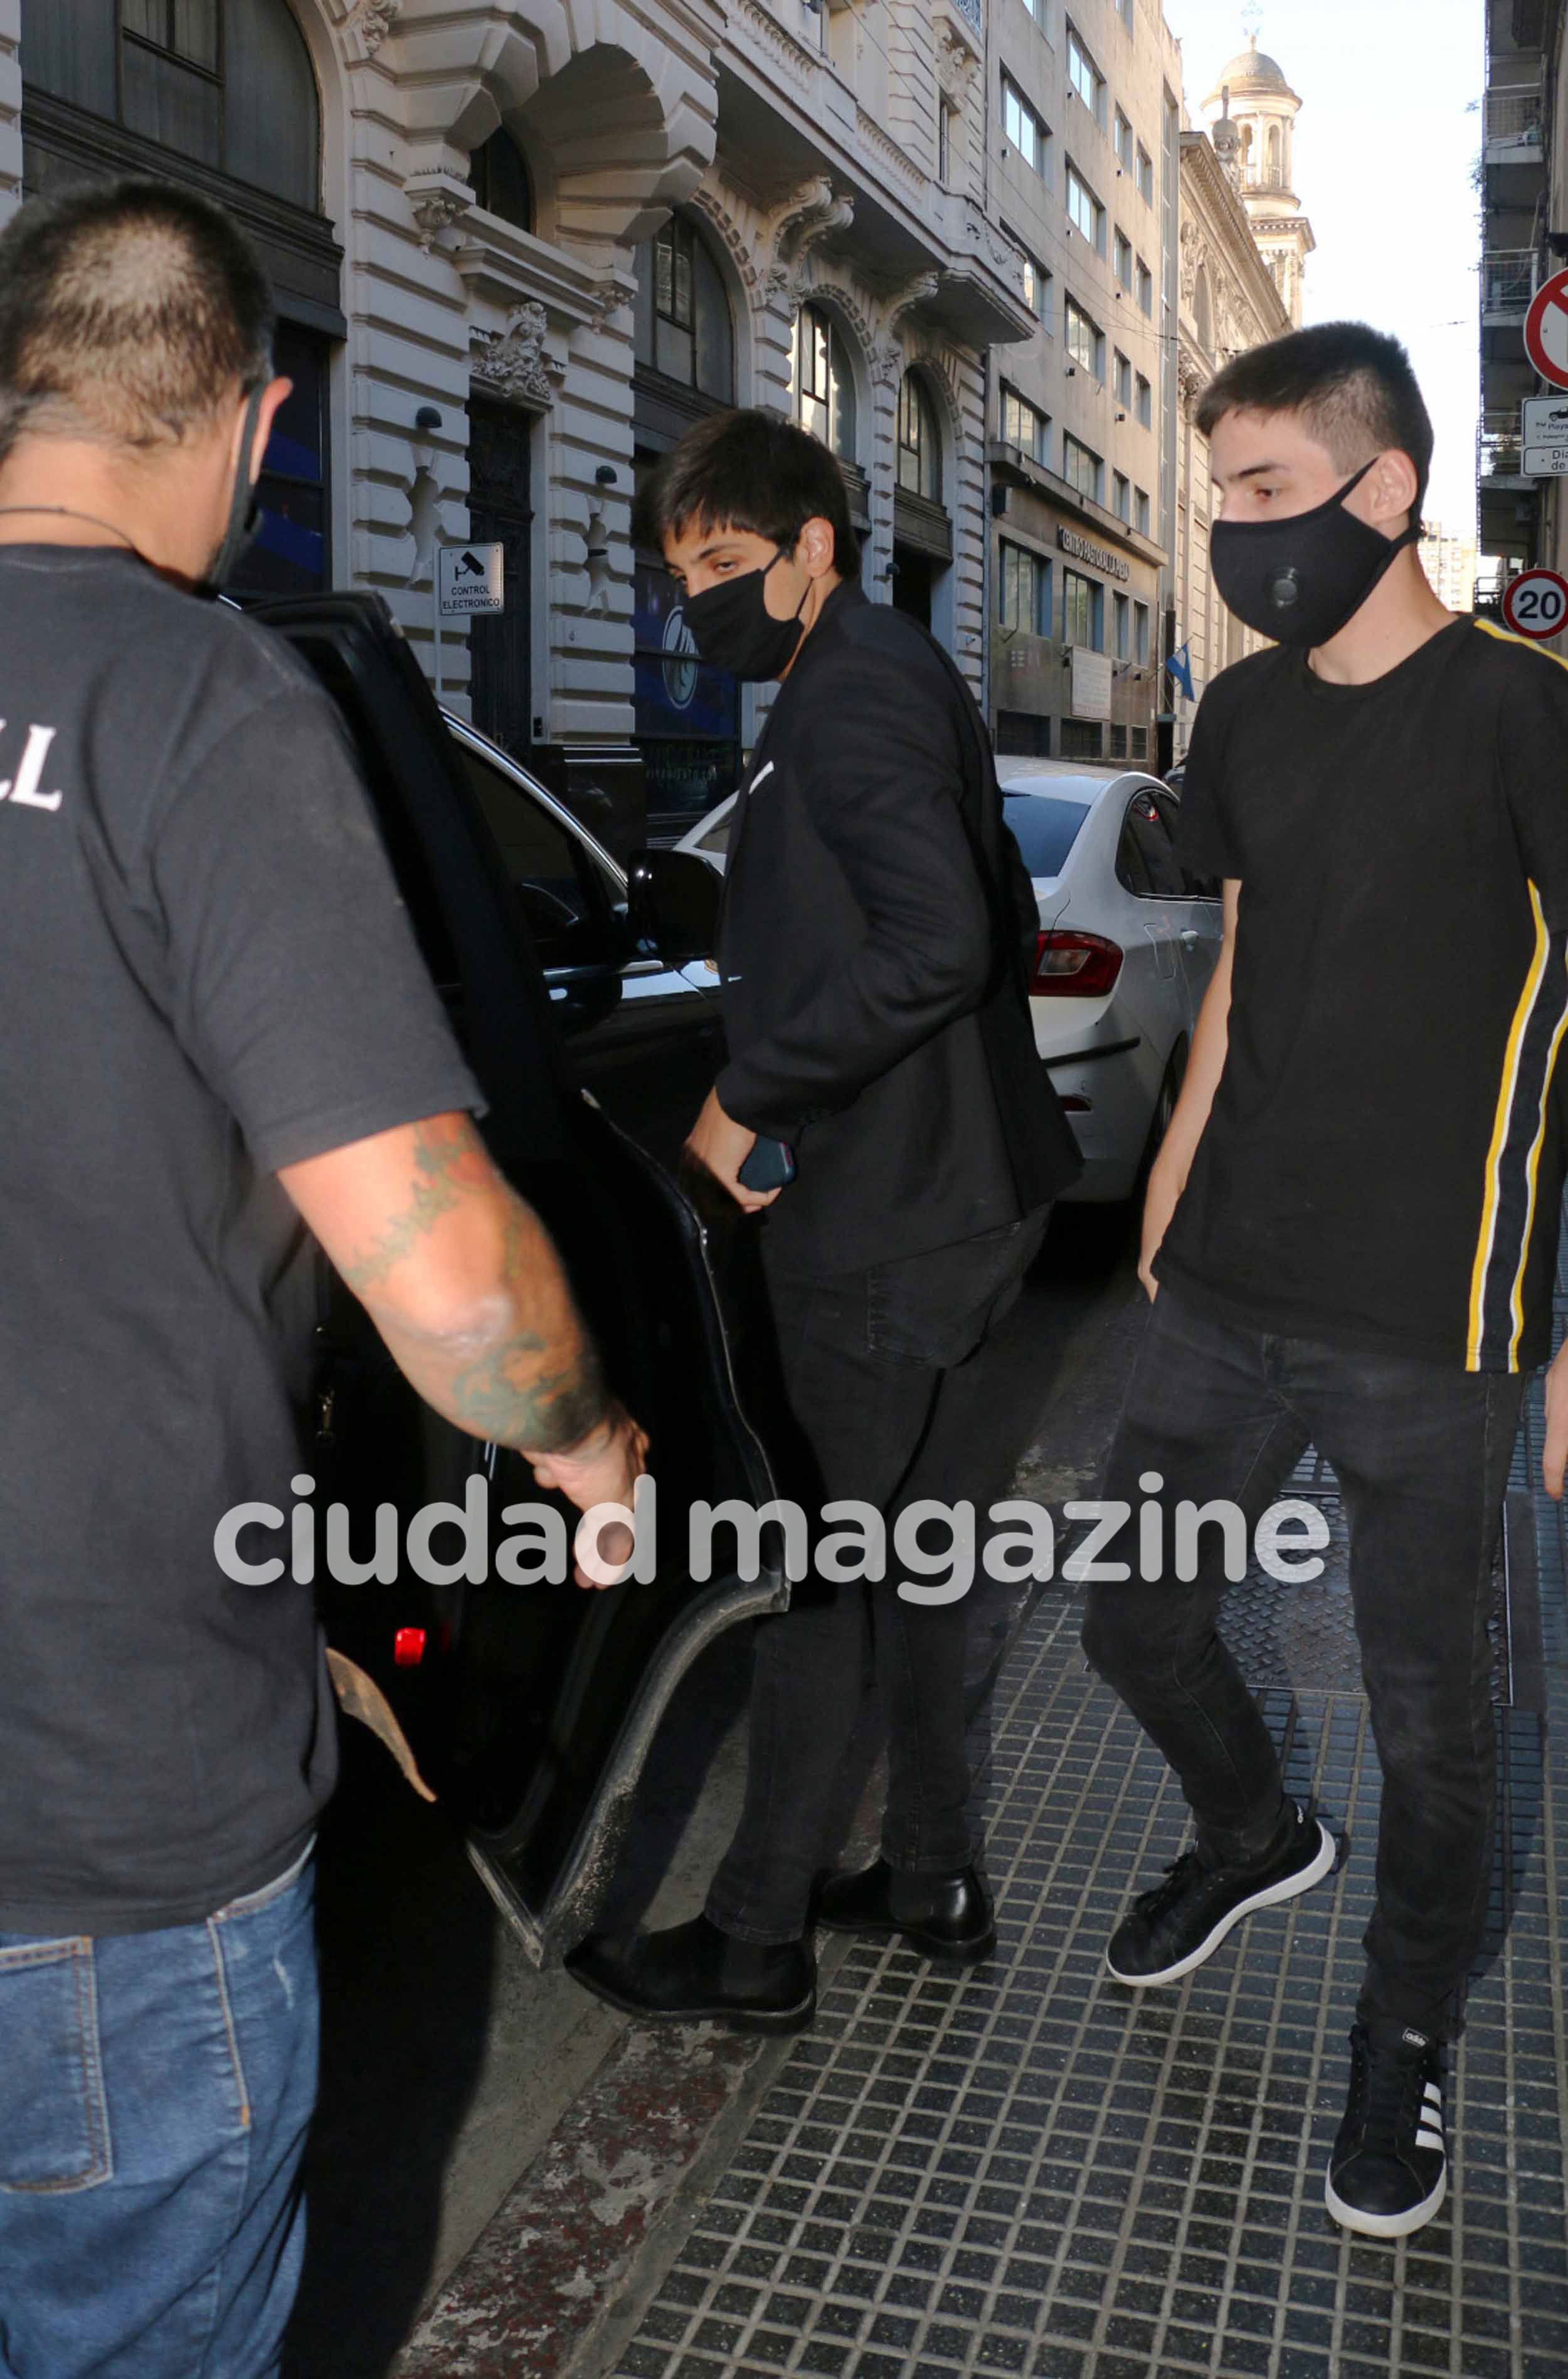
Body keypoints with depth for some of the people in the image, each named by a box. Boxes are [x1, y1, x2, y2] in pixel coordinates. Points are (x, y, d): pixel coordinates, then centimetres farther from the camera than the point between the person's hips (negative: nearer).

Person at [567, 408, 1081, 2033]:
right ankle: (932, 1880, 32)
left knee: (815, 1583, 1)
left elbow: (937, 943, -29)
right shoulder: (902, 678, 17)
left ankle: (757, 1942, 17)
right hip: (950, 1196, 10)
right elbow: (1000, 923, 22)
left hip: (878, 1224, -10)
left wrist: (752, 1097, -20)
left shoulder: (850, 694, -15)